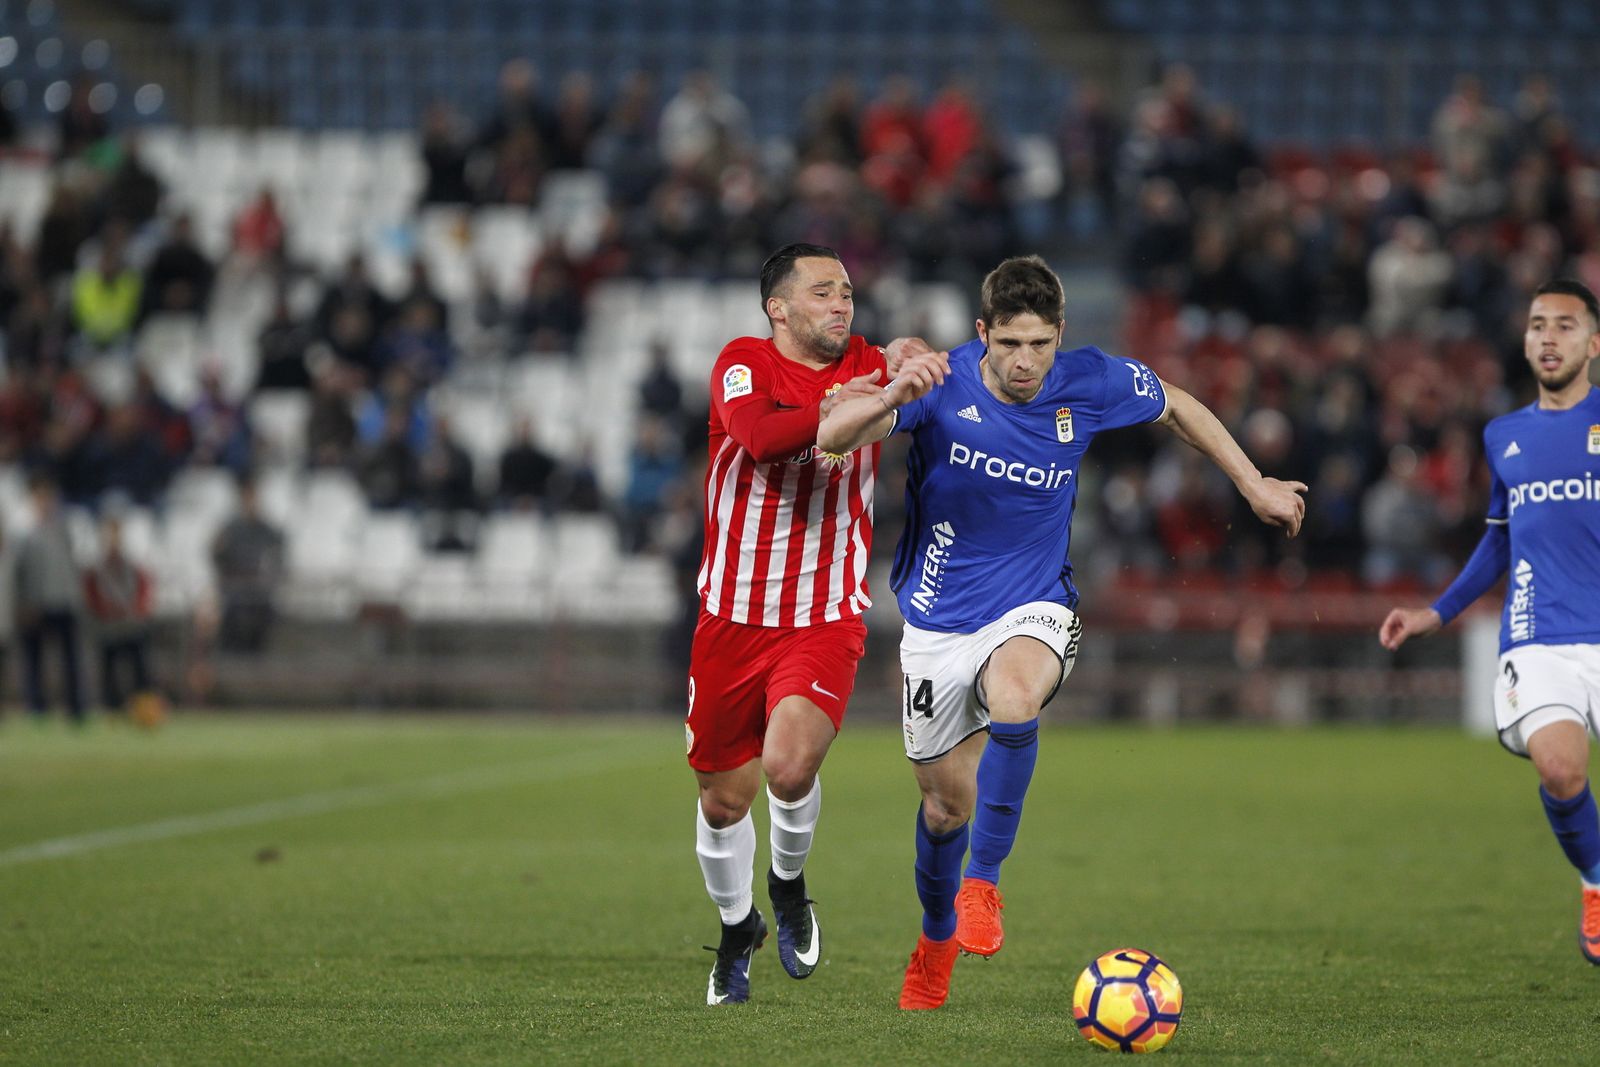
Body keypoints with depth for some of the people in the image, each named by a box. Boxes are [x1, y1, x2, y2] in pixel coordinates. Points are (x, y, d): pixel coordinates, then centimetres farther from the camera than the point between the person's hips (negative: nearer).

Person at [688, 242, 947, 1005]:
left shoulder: (868, 367, 2)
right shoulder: (743, 363, -7)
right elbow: (757, 434, -26)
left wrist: (909, 362, -32)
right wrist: (838, 408, -36)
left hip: (827, 620, 0)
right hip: (732, 620, 0)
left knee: (790, 764, -24)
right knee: (723, 800, 9)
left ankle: (789, 886, 7)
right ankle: (737, 928, 38)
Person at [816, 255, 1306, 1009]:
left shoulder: (1090, 384, -11)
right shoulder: (943, 385, -17)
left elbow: (1176, 407, 10)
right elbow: (831, 436, -27)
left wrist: (1254, 485, 12)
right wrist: (889, 400, -47)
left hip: (1032, 609, 0)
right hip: (938, 620, 0)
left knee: (1013, 699, -36)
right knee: (946, 803, 9)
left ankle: (982, 884, -23)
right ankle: (937, 937, 39)